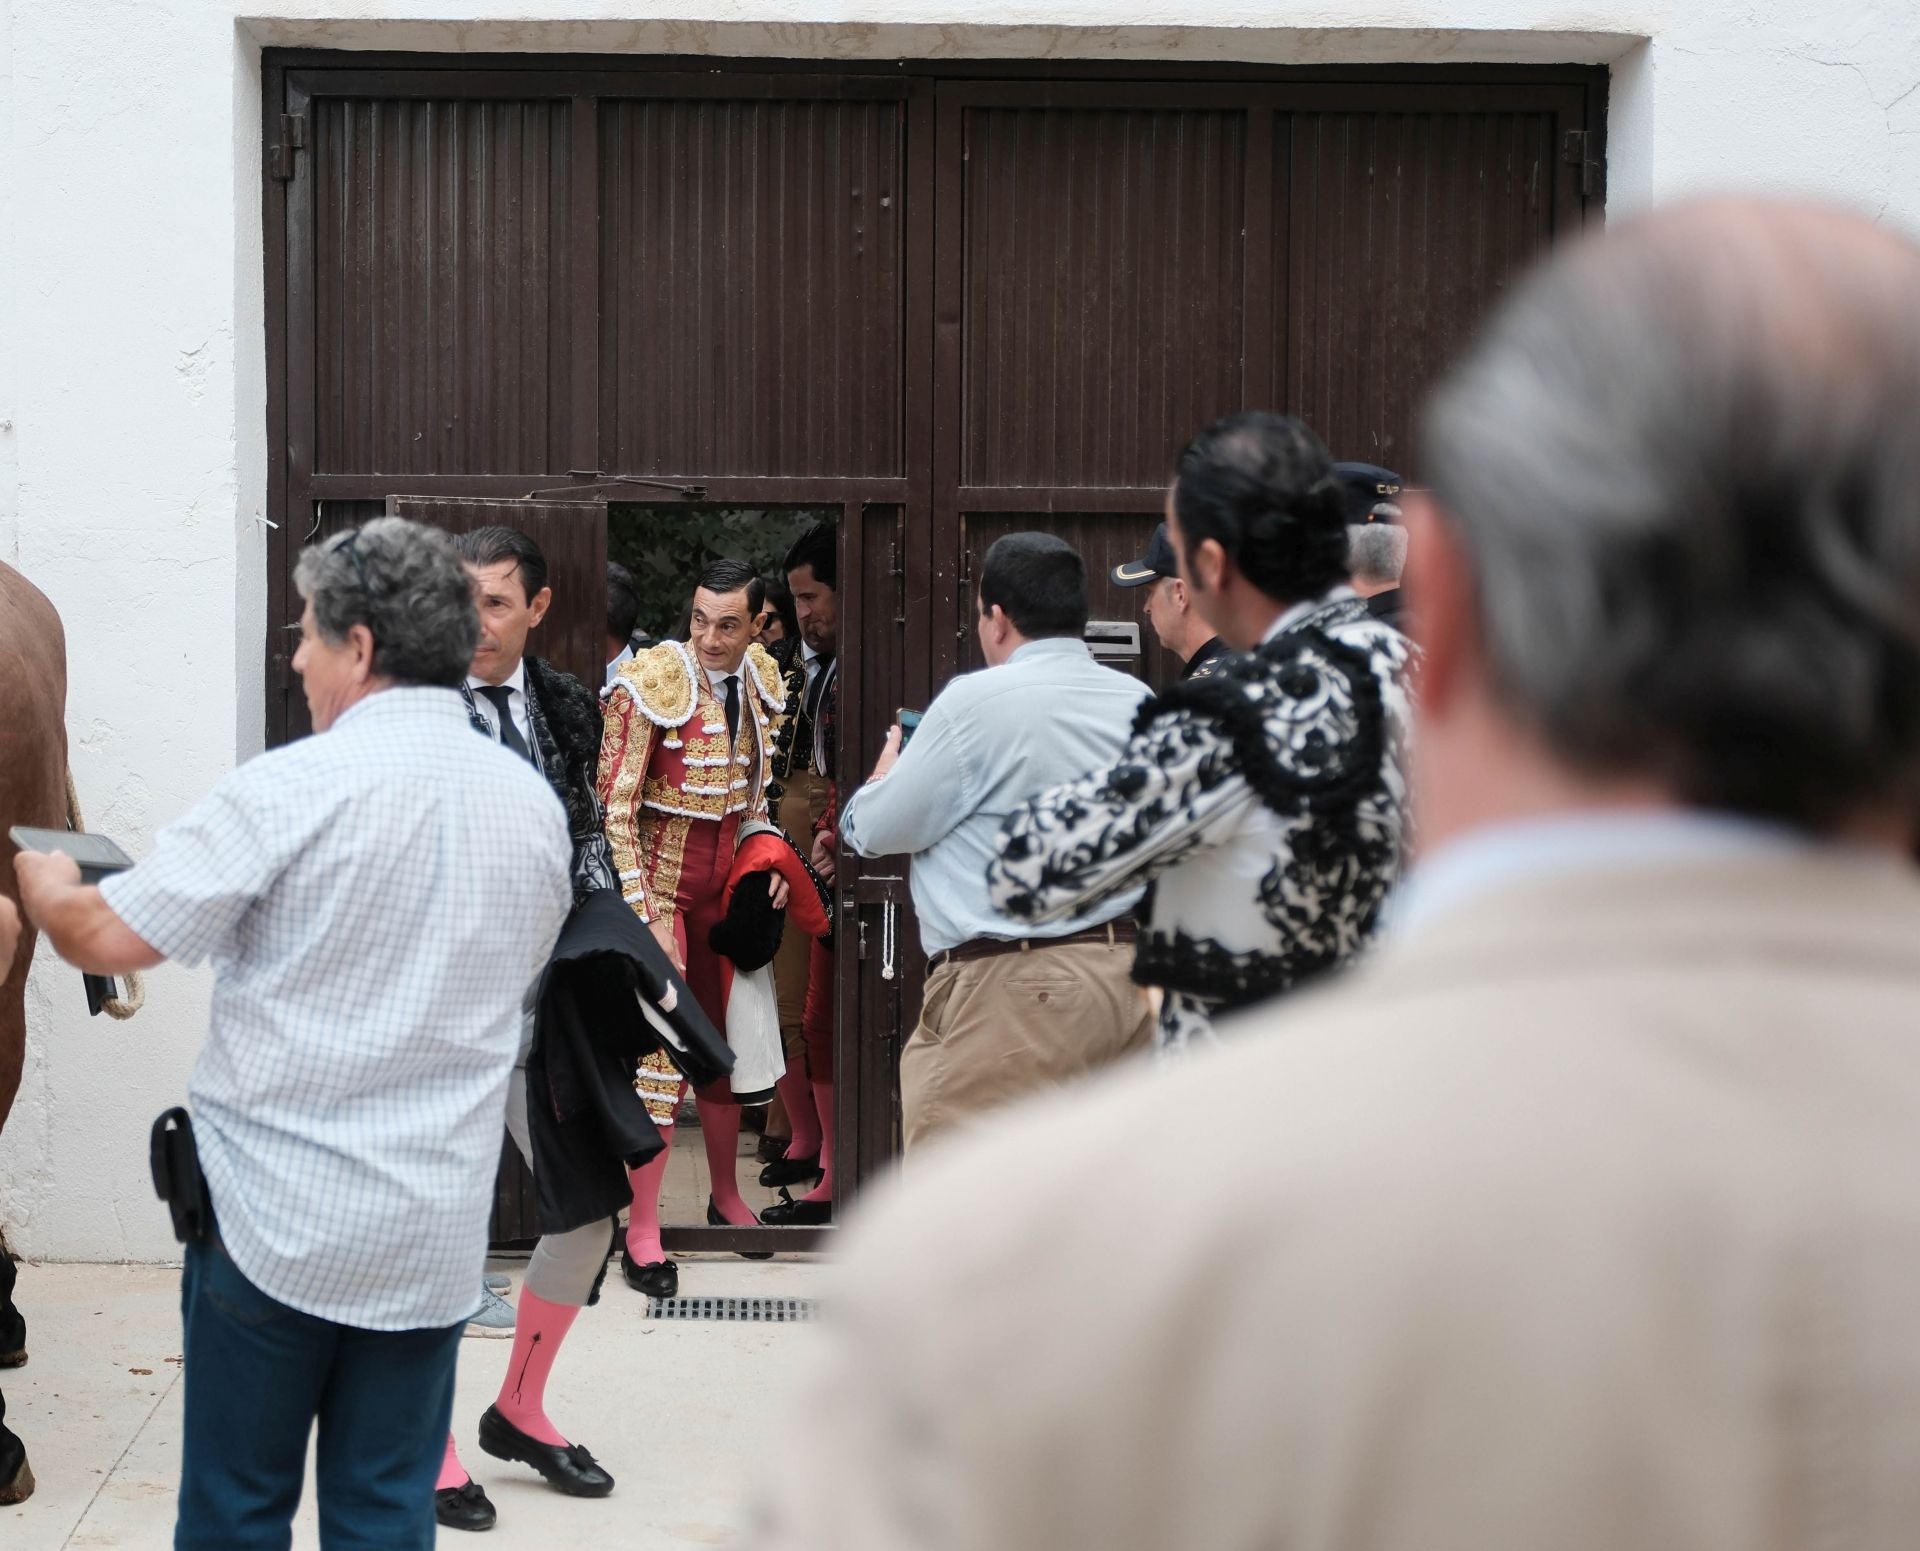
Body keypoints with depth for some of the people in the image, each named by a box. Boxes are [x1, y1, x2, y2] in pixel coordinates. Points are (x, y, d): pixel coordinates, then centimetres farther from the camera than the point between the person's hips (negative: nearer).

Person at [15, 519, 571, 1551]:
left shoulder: (292, 788, -14)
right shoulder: (535, 804, 3)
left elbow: (105, 940, -12)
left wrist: (42, 882, 10)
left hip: (277, 1223, -4)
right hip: (434, 1239, 4)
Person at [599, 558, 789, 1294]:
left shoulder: (759, 679, 3)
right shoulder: (651, 683, -17)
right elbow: (614, 812, -18)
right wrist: (644, 918, -21)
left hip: (727, 881, 6)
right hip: (662, 882, -6)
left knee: (725, 1037, 15)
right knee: (658, 1047, -9)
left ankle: (727, 1198, 33)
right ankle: (642, 1235, -2)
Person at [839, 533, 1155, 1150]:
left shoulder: (976, 702, -9)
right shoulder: (1139, 702, 10)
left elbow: (874, 830, -2)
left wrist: (888, 765, 22)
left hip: (1012, 989, -7)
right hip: (1128, 970, 8)